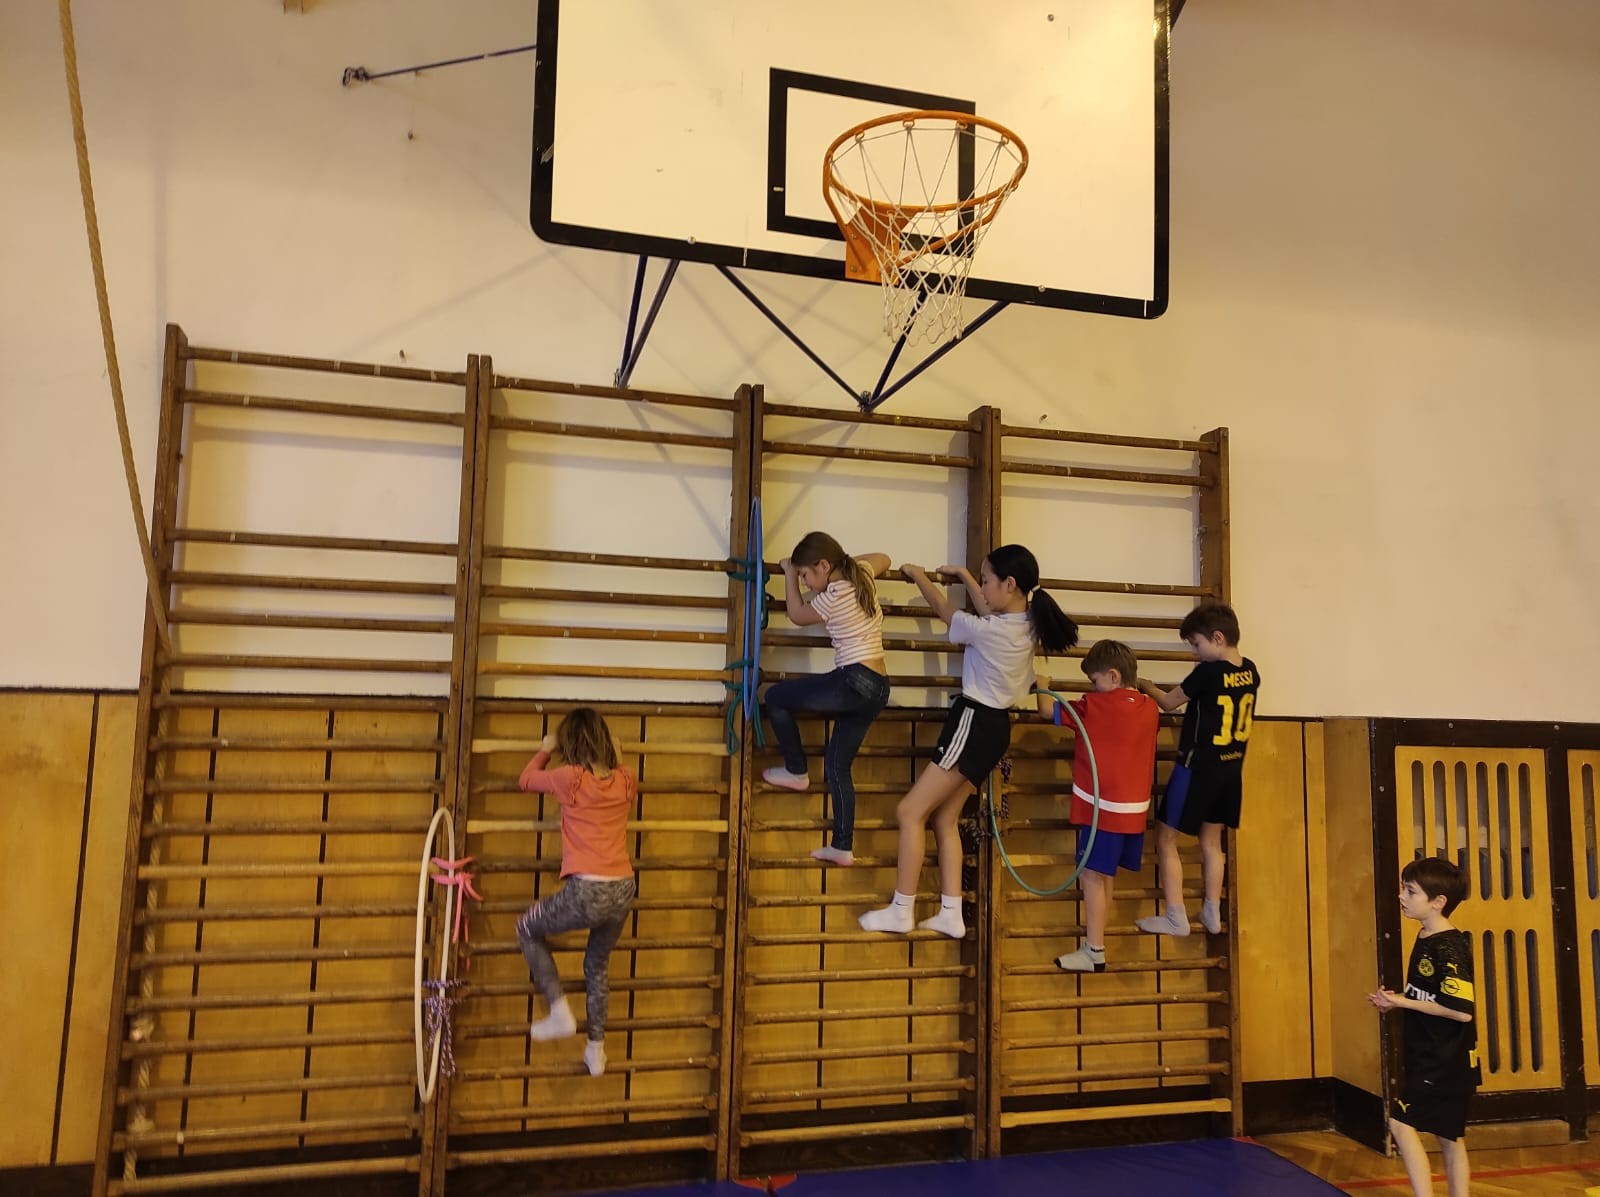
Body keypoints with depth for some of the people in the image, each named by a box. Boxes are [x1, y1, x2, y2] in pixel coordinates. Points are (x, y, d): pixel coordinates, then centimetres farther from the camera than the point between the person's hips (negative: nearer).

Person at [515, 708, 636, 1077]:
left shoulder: (570, 778, -8)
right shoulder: (625, 781, 4)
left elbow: (526, 780, 12)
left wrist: (545, 750, 28)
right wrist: (612, 757, 33)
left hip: (586, 891, -5)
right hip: (623, 891, 6)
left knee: (527, 929, 23)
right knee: (598, 964, 28)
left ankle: (560, 1012, 17)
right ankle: (596, 1049, 36)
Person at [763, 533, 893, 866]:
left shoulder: (833, 598, -13)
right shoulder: (861, 574, 9)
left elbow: (797, 615, 7)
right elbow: (882, 559, 34)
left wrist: (789, 574, 16)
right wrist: (847, 558, 30)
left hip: (854, 682, -9)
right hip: (877, 688, 9)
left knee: (775, 698, 4)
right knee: (838, 764, 14)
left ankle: (796, 771, 17)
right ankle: (843, 847, 14)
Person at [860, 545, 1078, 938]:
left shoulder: (991, 631, -23)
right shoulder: (1026, 622, 1)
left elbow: (945, 611, -5)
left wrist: (918, 575, 12)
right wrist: (963, 575, 30)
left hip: (975, 724, -10)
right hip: (991, 725, 10)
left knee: (910, 812, -3)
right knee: (944, 819, 14)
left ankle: (900, 912, 3)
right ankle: (951, 916, 16)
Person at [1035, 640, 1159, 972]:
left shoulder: (1096, 706, -14)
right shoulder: (1149, 708, 5)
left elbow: (1048, 710, -9)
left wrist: (1043, 686, 8)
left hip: (1104, 808, -8)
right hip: (1135, 807, 8)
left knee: (1092, 875, -3)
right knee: (1106, 875, 17)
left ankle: (1094, 953, 0)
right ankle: (1095, 940, 27)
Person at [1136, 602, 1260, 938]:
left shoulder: (1208, 672, -19)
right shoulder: (1251, 672, 1)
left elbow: (1169, 702, -5)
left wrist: (1146, 685, 12)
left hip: (1197, 768, -7)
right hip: (1231, 769, 8)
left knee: (1166, 840, 3)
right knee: (1212, 840, 19)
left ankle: (1175, 918, 4)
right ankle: (1213, 915, 22)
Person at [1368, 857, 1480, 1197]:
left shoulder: (1449, 948, -20)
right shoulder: (1425, 940, 8)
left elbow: (1461, 1010, -26)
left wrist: (1402, 1002, -19)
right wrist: (1394, 1001, 2)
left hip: (1446, 1062, -10)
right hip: (1428, 1058, 10)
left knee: (1400, 1122, -10)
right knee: (1448, 1138, 15)